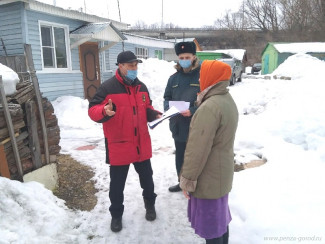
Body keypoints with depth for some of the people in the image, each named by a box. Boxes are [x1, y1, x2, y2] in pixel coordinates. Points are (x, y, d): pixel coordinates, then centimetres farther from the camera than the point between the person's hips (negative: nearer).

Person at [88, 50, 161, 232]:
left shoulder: (142, 87, 6)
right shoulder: (108, 87, -12)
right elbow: (92, 110, -13)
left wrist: (153, 114, -5)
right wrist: (104, 112, -34)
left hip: (142, 144, 5)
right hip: (118, 145, -4)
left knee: (146, 177, 20)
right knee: (117, 183, 10)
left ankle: (150, 204, 45)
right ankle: (116, 214, 32)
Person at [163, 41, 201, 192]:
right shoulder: (174, 78, 10)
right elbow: (167, 98, 13)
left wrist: (192, 111, -24)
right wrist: (169, 108, -8)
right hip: (178, 127, 6)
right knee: (179, 157, 20)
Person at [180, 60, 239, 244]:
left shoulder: (210, 107, -26)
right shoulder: (228, 100, 6)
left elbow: (198, 149, -25)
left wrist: (187, 178, -17)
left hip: (209, 178, -9)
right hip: (221, 173, 9)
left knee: (210, 223, 8)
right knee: (220, 218, 24)